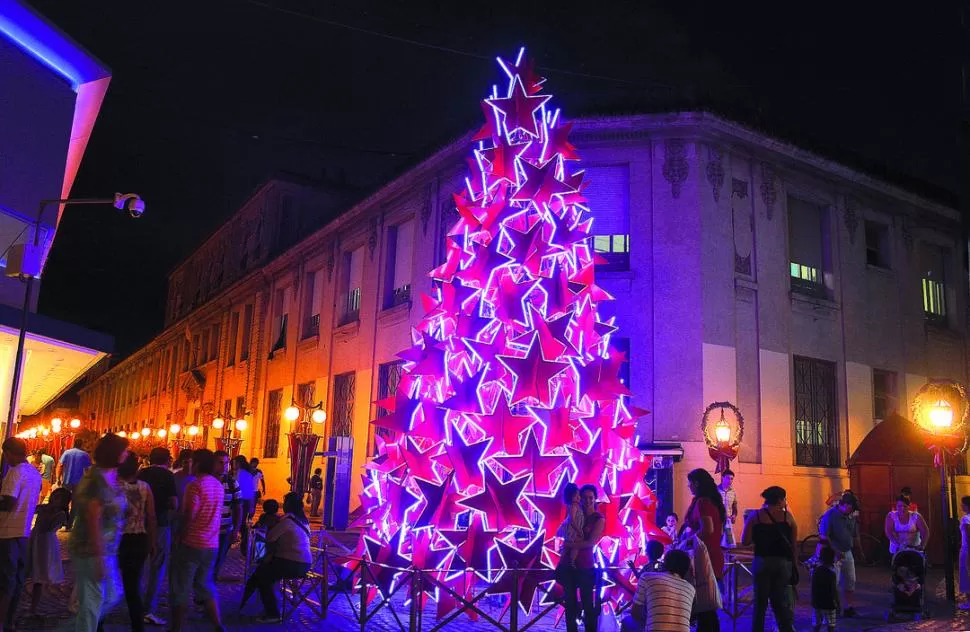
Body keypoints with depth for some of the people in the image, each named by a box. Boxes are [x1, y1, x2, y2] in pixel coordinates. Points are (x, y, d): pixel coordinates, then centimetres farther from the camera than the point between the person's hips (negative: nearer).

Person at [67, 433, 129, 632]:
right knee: (92, 602, 2)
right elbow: (93, 521, -23)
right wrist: (99, 559, -22)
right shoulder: (98, 479, -21)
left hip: (106, 550, 9)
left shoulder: (110, 477, 7)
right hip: (91, 551, -9)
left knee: (113, 595, 18)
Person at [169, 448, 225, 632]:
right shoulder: (219, 486, 7)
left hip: (192, 543, -7)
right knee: (206, 586, 18)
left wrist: (179, 537, -5)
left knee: (180, 589, 8)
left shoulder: (195, 485, -16)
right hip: (212, 545, 7)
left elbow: (188, 517, -18)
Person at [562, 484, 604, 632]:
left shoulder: (599, 519, -4)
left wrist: (568, 544, -16)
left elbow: (590, 543, -14)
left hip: (585, 567, -4)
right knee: (570, 604, 11)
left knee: (587, 604, 2)